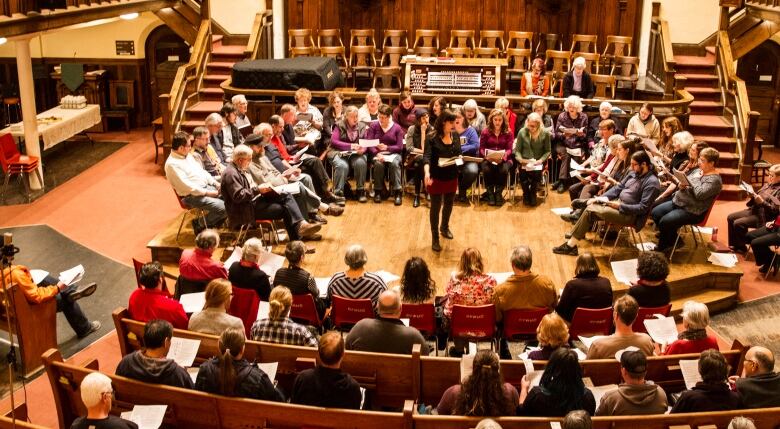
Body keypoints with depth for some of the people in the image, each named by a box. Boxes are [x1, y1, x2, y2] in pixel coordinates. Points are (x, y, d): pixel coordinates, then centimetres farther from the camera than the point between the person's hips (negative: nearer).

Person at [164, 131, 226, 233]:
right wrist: (207, 192, -19)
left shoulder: (187, 156, 13)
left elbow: (201, 171, 19)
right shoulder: (172, 164, -16)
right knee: (222, 207, -25)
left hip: (206, 187, 9)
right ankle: (199, 224, -1)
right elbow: (186, 186, -21)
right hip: (192, 196, -9)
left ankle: (212, 224, 8)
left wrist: (215, 183, 5)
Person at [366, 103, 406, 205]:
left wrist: (387, 147, -14)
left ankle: (397, 192, -31)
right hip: (377, 154, 0)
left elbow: (400, 147, 1)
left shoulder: (397, 128, 5)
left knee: (394, 163, -35)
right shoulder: (373, 126, 7)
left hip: (393, 153, 0)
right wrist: (377, 153, -19)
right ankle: (378, 191, -19)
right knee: (379, 164, -34)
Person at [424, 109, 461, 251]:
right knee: (436, 207, 4)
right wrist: (427, 172, -44)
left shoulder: (456, 136, 0)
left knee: (449, 204, 22)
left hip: (452, 177, 6)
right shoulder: (433, 138, -18)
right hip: (436, 177, -5)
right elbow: (427, 156, -29)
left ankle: (444, 227, 49)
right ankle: (435, 238, 18)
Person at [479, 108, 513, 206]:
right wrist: (486, 155, -19)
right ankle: (490, 193, -13)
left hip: (504, 159, 0)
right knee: (487, 169, -34)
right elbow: (481, 148, 2)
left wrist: (503, 156, -22)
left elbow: (509, 149, -1)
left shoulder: (509, 133, 7)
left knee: (503, 169, -34)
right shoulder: (485, 132, 7)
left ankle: (499, 193, -12)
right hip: (488, 159, 0)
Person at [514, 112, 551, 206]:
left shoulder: (545, 133, -2)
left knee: (536, 173, -33)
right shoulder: (522, 132, -2)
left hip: (538, 162, 0)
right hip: (525, 161, 0)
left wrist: (541, 160, -14)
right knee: (523, 172, -32)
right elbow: (517, 150, 3)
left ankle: (533, 194, -3)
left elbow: (547, 151, 3)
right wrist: (520, 159, -16)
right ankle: (526, 193, -1)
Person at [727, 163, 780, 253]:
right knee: (730, 217, 4)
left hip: (763, 216, -10)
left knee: (738, 223, -21)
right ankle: (732, 245, 10)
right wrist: (752, 197, -4)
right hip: (754, 210, 10)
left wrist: (762, 202, -28)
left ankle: (741, 247, -1)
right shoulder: (768, 185, 10)